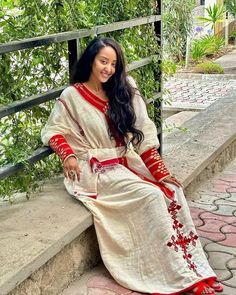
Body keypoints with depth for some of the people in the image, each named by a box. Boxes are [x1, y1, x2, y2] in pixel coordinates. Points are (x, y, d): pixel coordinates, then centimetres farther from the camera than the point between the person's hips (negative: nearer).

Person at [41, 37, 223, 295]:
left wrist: (161, 172, -6)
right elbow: (52, 131, 3)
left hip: (127, 163, 5)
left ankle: (195, 269, -16)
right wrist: (68, 155, -17)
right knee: (150, 196, -27)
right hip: (97, 170, -5)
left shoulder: (121, 92, 7)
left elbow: (142, 135, 2)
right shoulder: (72, 96, -4)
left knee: (172, 191, -18)